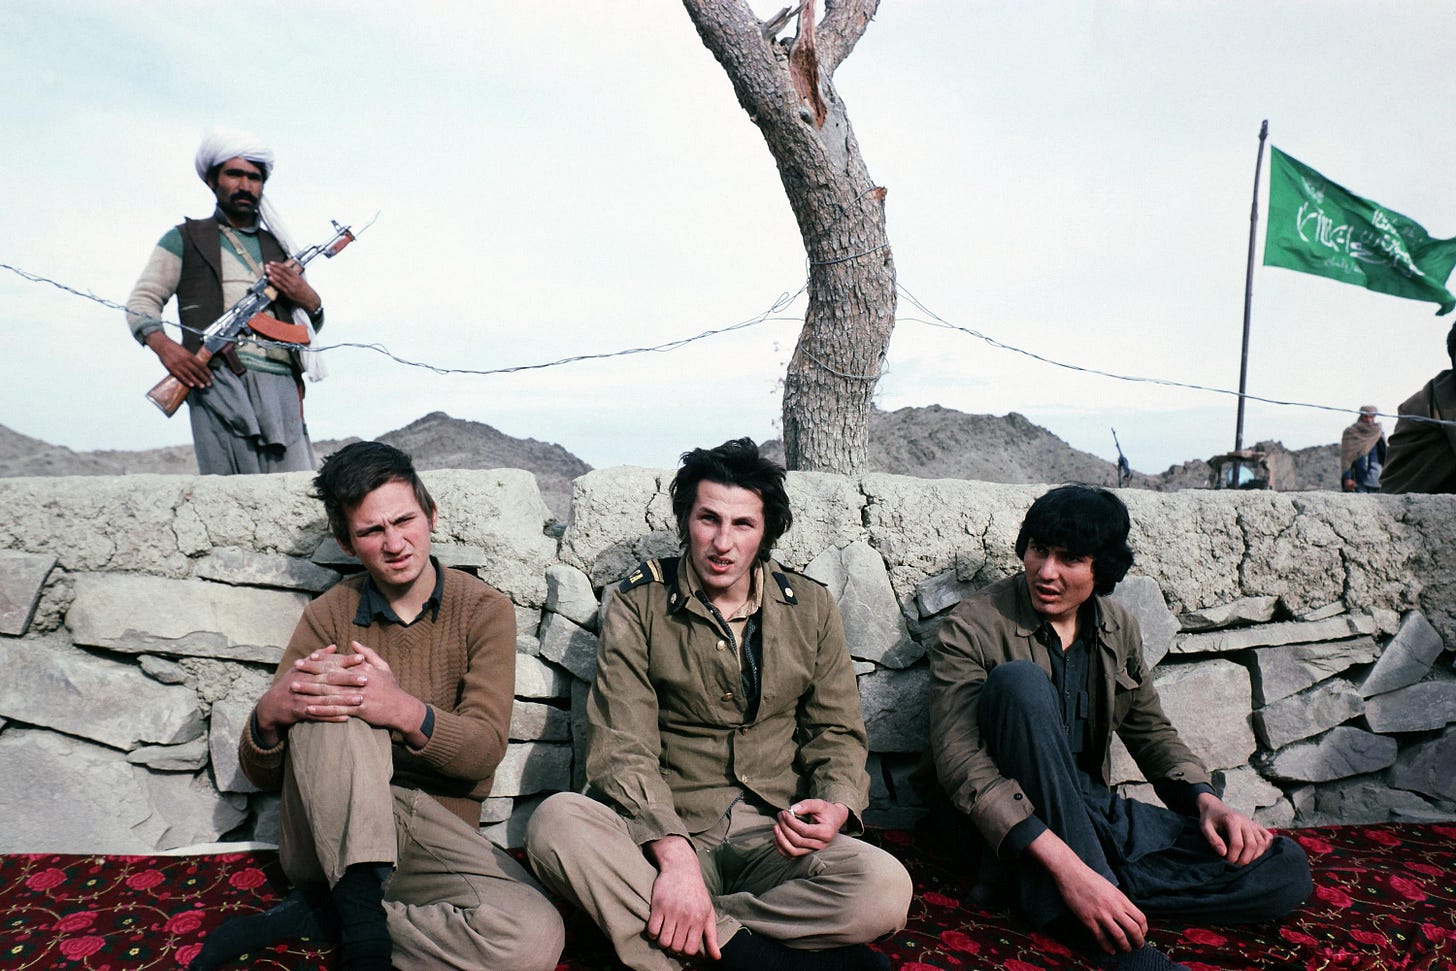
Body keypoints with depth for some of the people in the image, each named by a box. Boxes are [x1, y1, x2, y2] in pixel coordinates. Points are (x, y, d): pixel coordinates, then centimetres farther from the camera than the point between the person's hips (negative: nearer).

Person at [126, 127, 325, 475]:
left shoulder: (278, 247, 29)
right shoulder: (184, 240, 19)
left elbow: (310, 328, 30)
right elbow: (141, 301, 11)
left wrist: (309, 300, 6)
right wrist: (163, 345, -10)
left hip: (281, 384, 3)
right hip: (216, 379, -3)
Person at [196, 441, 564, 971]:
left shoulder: (483, 609, 2)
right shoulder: (329, 615, 5)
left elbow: (486, 748, -10)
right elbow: (263, 776, 2)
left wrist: (405, 712, -32)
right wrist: (269, 713, -23)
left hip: (438, 831, 0)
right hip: (331, 829, 0)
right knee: (330, 696, -27)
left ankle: (319, 911, -12)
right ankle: (365, 926, -27)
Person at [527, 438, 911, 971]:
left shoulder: (811, 607, 6)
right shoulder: (639, 603, -2)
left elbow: (837, 731, 11)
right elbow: (622, 746, -11)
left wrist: (835, 805, -13)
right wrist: (674, 855, -27)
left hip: (774, 835, 2)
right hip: (668, 830, -1)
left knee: (885, 889, -28)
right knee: (557, 821, -32)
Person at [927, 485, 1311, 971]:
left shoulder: (1118, 628, 7)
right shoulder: (971, 629, -12)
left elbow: (1151, 729, 18)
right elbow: (962, 766, -22)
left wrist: (1206, 800, -3)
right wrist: (1067, 866, -32)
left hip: (1094, 811, 5)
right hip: (1014, 830, -5)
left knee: (1286, 868, -11)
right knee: (1020, 678, -32)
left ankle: (1053, 900, -21)